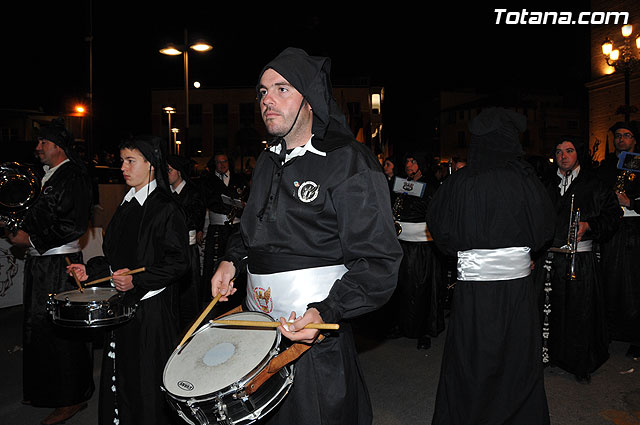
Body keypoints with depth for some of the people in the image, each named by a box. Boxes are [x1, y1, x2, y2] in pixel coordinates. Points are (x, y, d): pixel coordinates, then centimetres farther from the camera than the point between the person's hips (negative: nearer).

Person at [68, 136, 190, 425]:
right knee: (119, 376, 17)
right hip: (121, 304, 8)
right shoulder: (127, 206, 12)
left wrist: (137, 281, -23)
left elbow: (178, 263, -17)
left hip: (151, 308, -8)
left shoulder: (166, 209, -13)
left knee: (146, 380, 2)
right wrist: (90, 269, 8)